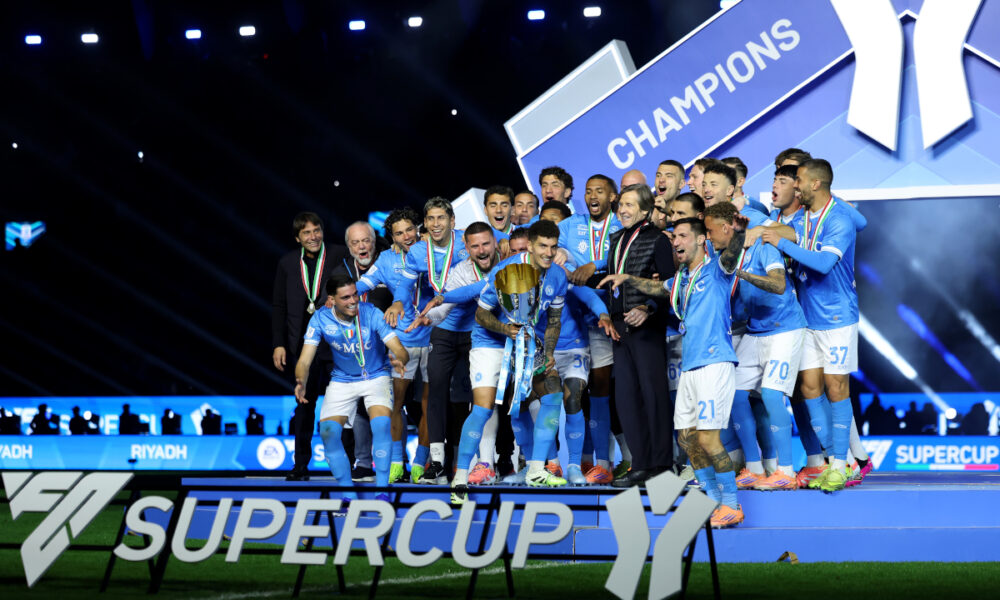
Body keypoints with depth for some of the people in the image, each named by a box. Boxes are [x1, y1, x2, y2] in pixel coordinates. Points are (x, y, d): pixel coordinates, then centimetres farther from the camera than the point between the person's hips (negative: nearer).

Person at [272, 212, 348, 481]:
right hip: (303, 345, 3)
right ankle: (301, 464, 14)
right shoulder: (288, 263, 9)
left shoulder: (340, 256, -1)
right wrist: (278, 344, 5)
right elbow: (278, 306, 11)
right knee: (304, 404, 6)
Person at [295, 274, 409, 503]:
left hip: (376, 377, -2)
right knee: (328, 431, -17)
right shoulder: (321, 319, -16)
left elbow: (400, 350, -24)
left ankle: (382, 489, -17)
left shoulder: (371, 314, -21)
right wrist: (301, 381, -40)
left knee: (381, 423, -28)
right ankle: (349, 496, -2)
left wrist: (398, 360, -49)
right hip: (341, 380, 2)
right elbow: (304, 360, -18)